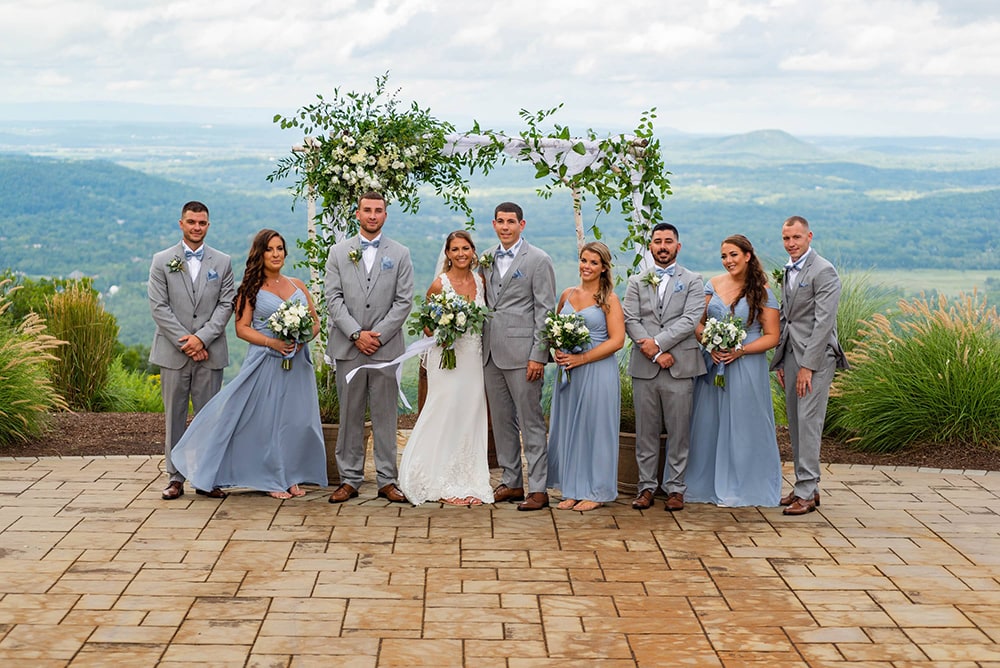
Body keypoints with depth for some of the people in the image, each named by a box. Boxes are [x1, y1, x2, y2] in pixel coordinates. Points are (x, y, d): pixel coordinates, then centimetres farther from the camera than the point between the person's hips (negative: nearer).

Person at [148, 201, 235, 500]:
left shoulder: (223, 262, 7)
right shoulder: (162, 261, 4)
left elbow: (226, 304, 1)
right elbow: (158, 306, -3)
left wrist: (202, 338, -11)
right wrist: (184, 341, -11)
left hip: (210, 352, 1)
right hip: (173, 352, -1)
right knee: (174, 416, 4)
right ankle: (175, 477, 10)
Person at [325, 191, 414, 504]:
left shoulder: (400, 254, 6)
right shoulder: (339, 252, 8)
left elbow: (404, 301, 0)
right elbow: (334, 298, 1)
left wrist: (378, 335, -10)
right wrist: (356, 334, -10)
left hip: (386, 347, -1)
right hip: (348, 347, 1)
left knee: (385, 415, 3)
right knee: (350, 415, 4)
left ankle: (386, 480, 8)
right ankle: (350, 479, 10)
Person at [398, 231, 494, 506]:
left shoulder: (480, 280, 6)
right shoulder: (439, 284, -7)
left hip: (474, 359, 4)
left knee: (471, 419, 5)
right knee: (446, 416, -5)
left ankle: (470, 482, 14)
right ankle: (445, 485, 5)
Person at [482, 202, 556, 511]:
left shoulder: (538, 260, -5)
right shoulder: (487, 259, 14)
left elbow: (545, 310, -9)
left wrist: (538, 356, -14)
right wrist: (482, 346, 9)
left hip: (522, 353, -7)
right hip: (491, 354, 7)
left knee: (530, 422, -4)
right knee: (502, 421, 11)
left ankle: (538, 489, -1)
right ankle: (511, 482, 20)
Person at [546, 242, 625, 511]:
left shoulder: (608, 299, -5)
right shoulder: (567, 295, 11)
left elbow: (617, 340, -12)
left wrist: (581, 359, -16)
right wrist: (558, 352, -1)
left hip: (598, 372, -5)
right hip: (569, 372, 5)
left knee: (595, 429, 0)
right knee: (568, 428, 7)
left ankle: (597, 492, 10)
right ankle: (573, 491, 16)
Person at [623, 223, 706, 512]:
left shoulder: (692, 281, 7)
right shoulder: (637, 282, 12)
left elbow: (690, 320, -6)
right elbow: (630, 321, 2)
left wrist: (658, 342, -14)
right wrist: (654, 354, -10)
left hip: (679, 367, -2)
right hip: (644, 368, 2)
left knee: (679, 431, 1)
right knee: (646, 431, 6)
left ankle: (675, 488, 9)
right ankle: (646, 486, 13)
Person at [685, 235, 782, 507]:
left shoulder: (762, 292, -4)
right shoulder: (713, 285, 6)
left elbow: (771, 337, -5)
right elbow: (698, 323, 8)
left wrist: (741, 350, -17)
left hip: (746, 367, -3)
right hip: (712, 365, 4)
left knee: (743, 426, 2)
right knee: (709, 424, 7)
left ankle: (742, 488, 13)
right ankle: (710, 485, 17)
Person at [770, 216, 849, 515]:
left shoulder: (823, 272, -11)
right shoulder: (788, 271, 16)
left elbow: (823, 322, -16)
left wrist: (808, 366, -19)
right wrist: (780, 361, 14)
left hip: (815, 356, -8)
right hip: (791, 354, 8)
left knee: (808, 420, -10)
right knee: (795, 423, 9)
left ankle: (807, 491, -7)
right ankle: (804, 486, 15)